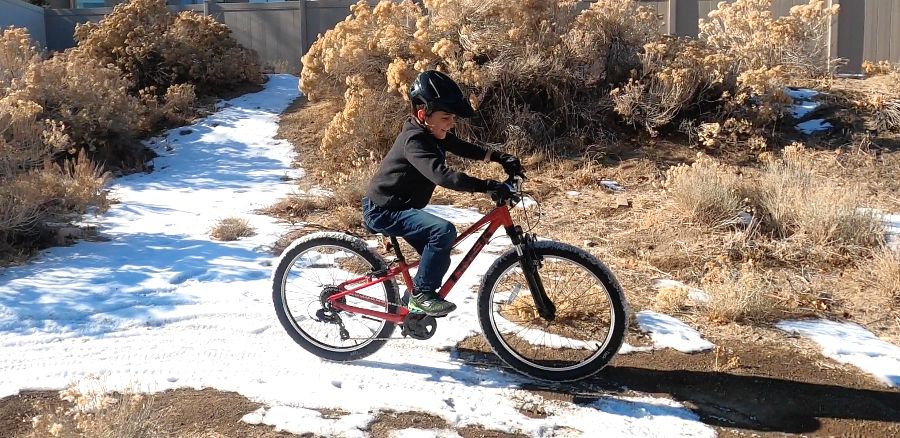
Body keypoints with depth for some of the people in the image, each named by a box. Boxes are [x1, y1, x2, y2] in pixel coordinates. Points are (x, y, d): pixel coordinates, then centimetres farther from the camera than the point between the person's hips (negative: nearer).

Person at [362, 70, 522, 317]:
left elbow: (463, 149, 7)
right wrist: (487, 186, -45)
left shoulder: (432, 134, 3)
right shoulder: (414, 141, -26)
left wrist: (500, 158, -8)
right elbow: (442, 175, -39)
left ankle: (417, 304, 31)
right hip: (383, 211, -10)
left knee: (439, 259, 11)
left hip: (400, 207, 10)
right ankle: (421, 294, -14)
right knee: (444, 231, -27)